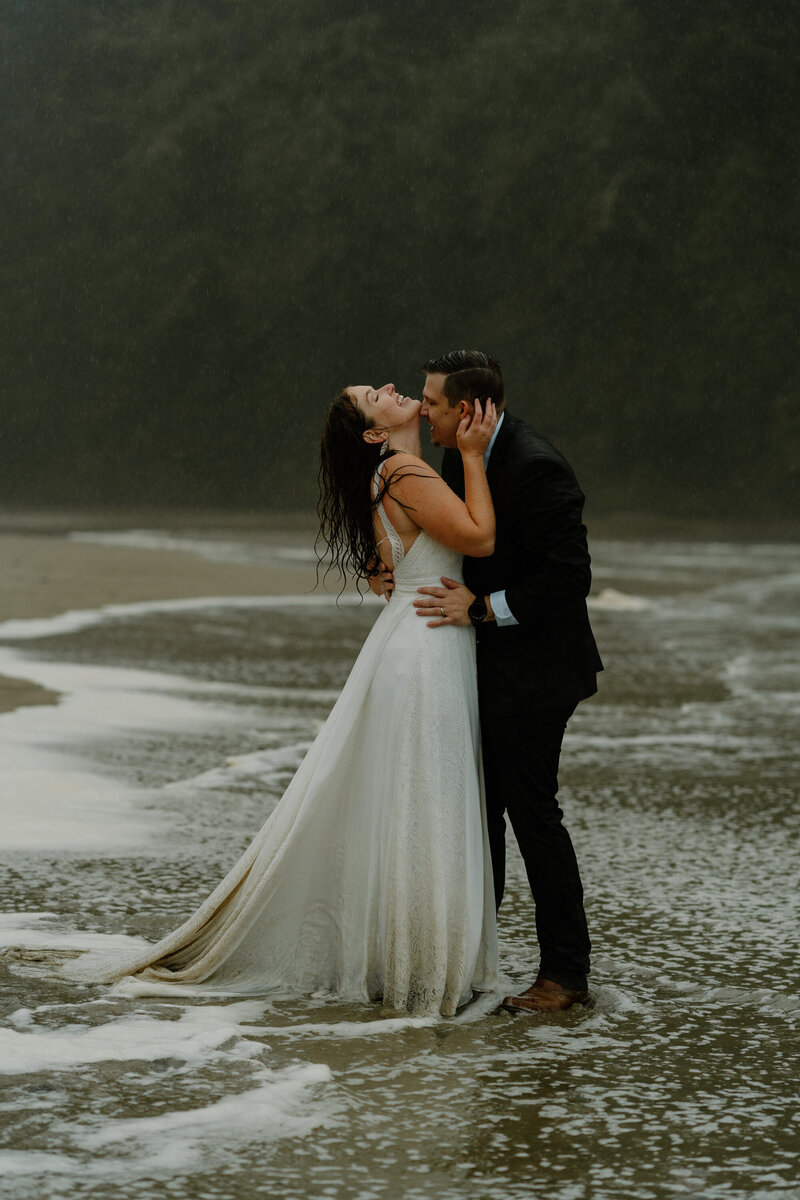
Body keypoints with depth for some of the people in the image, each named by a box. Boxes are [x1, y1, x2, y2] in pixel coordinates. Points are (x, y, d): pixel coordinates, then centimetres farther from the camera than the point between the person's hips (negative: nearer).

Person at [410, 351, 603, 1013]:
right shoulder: (465, 455, 7)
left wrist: (482, 608, -22)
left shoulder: (535, 468, -22)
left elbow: (569, 575, -23)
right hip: (490, 664, 10)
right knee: (479, 804, 15)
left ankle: (566, 973, 4)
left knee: (531, 810, -5)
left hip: (533, 669, -10)